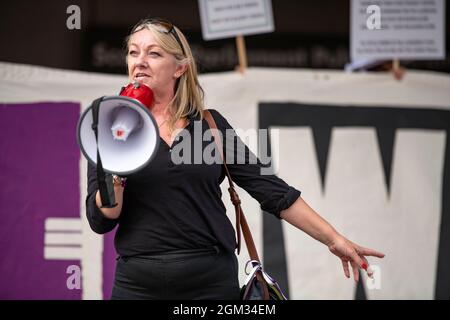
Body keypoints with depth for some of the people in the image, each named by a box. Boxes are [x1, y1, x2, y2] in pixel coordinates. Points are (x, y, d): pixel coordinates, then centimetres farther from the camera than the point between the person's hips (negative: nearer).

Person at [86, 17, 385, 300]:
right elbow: (101, 220, -3)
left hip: (211, 282, 1)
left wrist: (333, 239, 2)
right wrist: (115, 173, -20)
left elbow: (268, 188, 5)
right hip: (138, 284, -1)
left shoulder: (210, 124, 5)